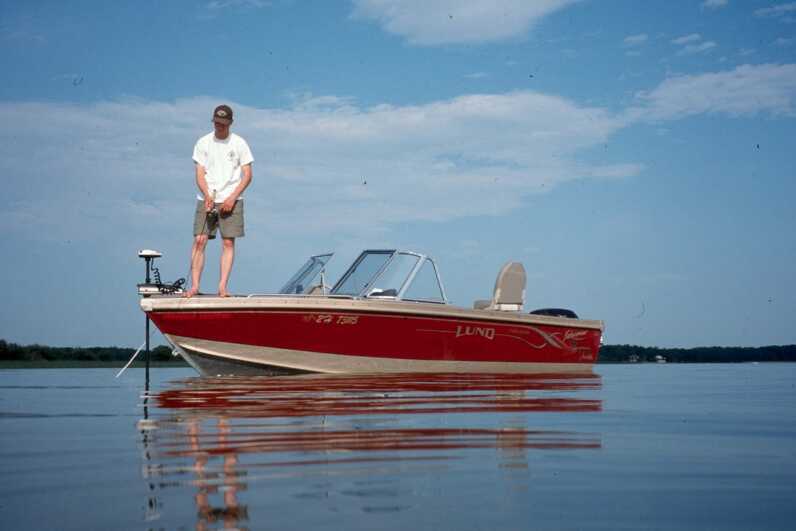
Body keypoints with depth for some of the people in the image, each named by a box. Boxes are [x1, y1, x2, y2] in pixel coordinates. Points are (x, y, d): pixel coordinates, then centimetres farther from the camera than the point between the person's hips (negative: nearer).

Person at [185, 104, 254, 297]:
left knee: (228, 243, -4)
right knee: (199, 240, -7)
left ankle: (222, 287, -2)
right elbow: (200, 174, 2)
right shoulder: (203, 143, 5)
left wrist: (232, 198, -10)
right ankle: (194, 286, -5)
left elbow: (247, 175, 1)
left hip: (231, 200, -1)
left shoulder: (239, 144, 3)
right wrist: (207, 195, -16)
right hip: (206, 199, 1)